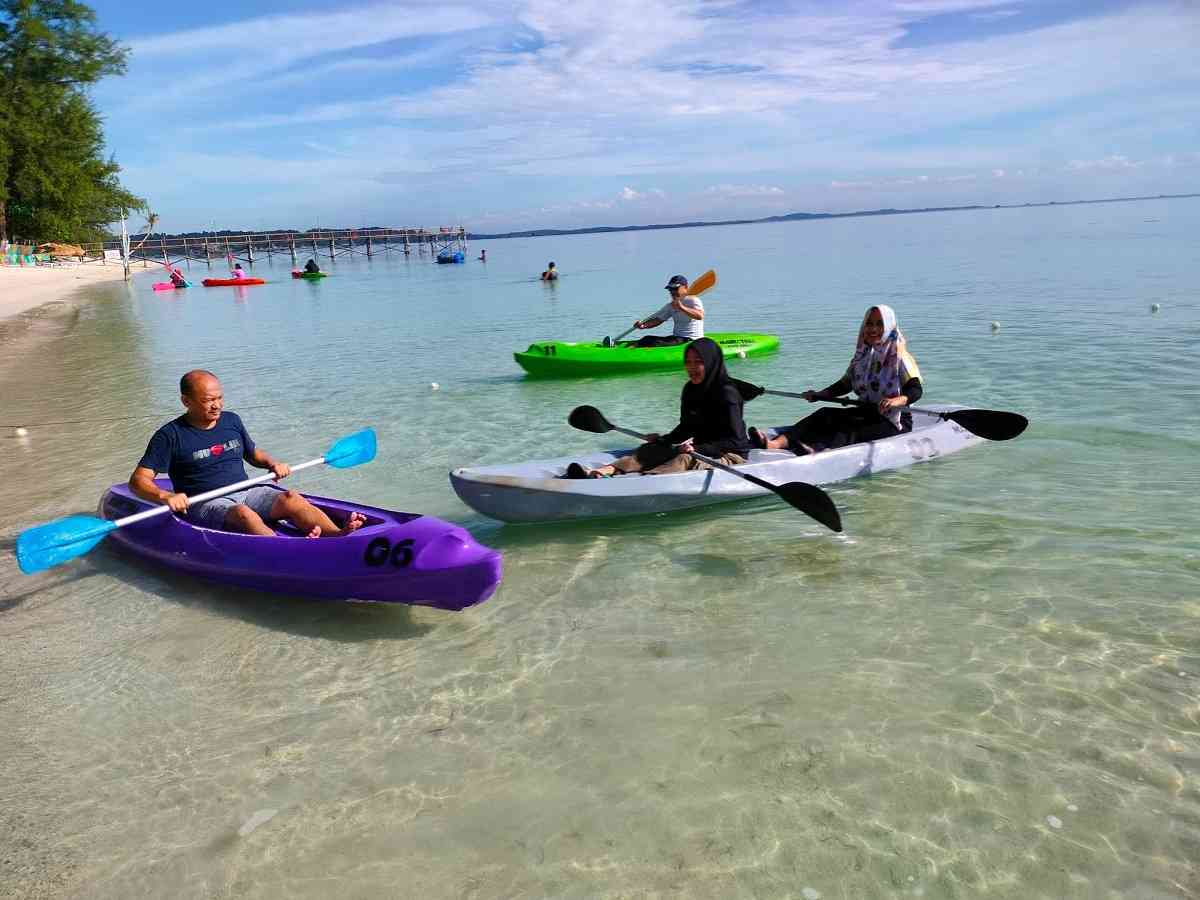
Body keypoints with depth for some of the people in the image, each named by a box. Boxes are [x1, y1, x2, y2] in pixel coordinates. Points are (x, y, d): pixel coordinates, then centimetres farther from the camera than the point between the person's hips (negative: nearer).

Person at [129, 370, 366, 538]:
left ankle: (339, 535, -48)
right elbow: (138, 480, -6)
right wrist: (165, 496, -27)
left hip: (247, 493, 5)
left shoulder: (231, 421, 15)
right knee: (243, 514, -38)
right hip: (206, 504, -4)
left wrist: (273, 463, 7)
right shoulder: (170, 435, -1)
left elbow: (253, 454, 30)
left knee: (291, 499, -26)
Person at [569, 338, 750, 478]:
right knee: (651, 450, -13)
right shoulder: (691, 390, 7)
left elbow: (734, 442, -21)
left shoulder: (727, 393, -17)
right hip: (700, 448, 7)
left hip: (729, 456, -7)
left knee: (686, 460, -35)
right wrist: (663, 439, 3)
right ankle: (601, 472, -35)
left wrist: (698, 449, -30)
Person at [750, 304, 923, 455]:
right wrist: (818, 395, 1)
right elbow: (844, 384, 17)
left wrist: (898, 400, -43)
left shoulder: (899, 357, -10)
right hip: (866, 414, 5)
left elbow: (916, 390, -22)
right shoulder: (861, 357, 9)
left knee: (853, 434, -34)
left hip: (895, 422, -5)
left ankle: (814, 450, -65)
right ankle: (775, 444, -41)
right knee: (825, 415, -19)